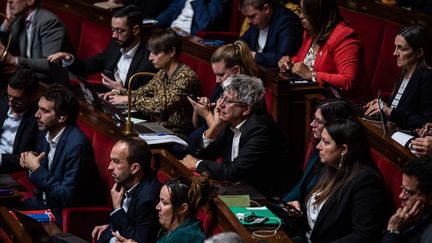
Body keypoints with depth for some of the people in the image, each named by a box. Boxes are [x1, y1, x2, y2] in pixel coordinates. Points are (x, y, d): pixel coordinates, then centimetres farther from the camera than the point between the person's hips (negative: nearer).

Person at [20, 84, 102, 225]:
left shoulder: (77, 144, -24)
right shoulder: (46, 134, 0)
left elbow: (66, 197, -24)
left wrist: (37, 169, -20)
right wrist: (30, 163, -7)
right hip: (44, 201, 8)